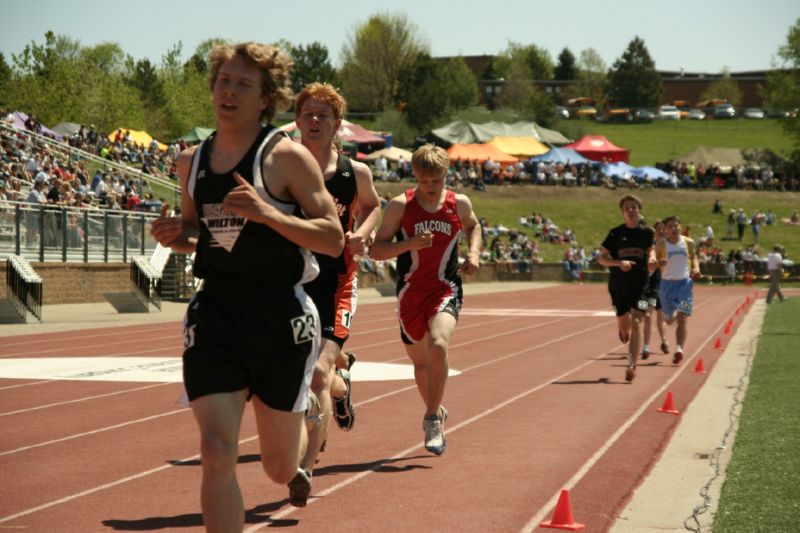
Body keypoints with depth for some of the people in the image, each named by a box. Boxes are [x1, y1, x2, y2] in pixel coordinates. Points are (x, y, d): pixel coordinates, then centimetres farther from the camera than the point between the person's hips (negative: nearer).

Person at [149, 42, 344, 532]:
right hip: (214, 315, 3)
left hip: (283, 317, -3)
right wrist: (175, 236, -3)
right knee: (217, 453, -15)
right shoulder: (192, 161, 7)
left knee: (280, 469, 13)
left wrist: (266, 213, -25)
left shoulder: (287, 157, -9)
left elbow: (334, 240, -12)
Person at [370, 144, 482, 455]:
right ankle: (435, 412, 40)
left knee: (438, 344, -28)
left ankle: (433, 419, -16)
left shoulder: (459, 204, 1)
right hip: (411, 292, 1)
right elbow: (376, 250, -5)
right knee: (420, 361, 13)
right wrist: (409, 244, -21)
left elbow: (473, 226, 24)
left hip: (446, 289, -1)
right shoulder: (400, 205, -6)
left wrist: (473, 252, 5)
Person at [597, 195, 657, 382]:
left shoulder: (646, 232, 4)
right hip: (618, 285, 0)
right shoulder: (616, 233, -1)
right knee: (624, 323, 9)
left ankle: (632, 364, -16)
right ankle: (624, 331, 49)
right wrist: (619, 262, -18)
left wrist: (652, 260, 1)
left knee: (636, 323, -14)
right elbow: (602, 258, -1)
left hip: (640, 285, 0)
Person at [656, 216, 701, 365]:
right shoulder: (661, 244, 0)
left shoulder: (688, 243, 5)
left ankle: (679, 349, -20)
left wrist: (696, 268, 1)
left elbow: (693, 257, 20)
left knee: (682, 319, -13)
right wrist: (659, 263, -21)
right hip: (667, 283, 0)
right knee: (670, 320, 10)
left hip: (685, 282, 0)